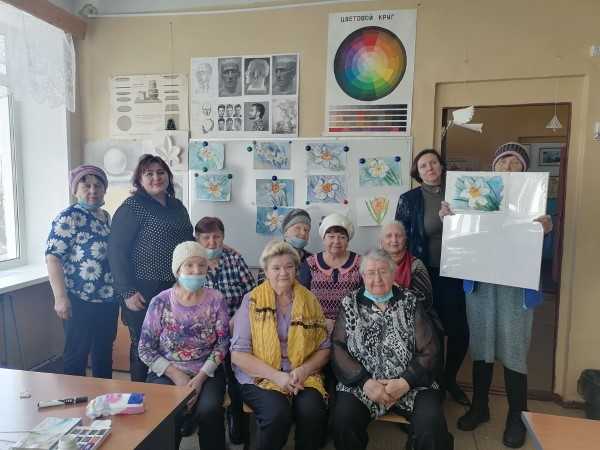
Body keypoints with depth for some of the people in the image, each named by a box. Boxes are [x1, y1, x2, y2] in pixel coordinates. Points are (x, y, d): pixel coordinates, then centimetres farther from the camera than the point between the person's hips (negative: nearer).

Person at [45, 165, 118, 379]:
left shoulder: (106, 217, 11)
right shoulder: (68, 217, -10)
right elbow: (53, 257, -16)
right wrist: (60, 297, -21)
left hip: (109, 298, 7)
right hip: (81, 300, -7)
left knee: (104, 350, 17)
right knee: (77, 352, 5)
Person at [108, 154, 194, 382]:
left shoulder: (177, 206, 14)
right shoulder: (132, 207, -8)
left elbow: (188, 241, 26)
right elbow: (117, 251, -12)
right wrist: (128, 292, -15)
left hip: (176, 289, 6)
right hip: (145, 292, -6)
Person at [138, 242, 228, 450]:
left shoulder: (215, 299, -3)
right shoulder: (160, 302, -6)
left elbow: (222, 343, -2)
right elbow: (145, 349, -3)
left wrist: (201, 377, -13)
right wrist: (176, 375, -12)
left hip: (207, 372, 0)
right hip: (166, 373, 0)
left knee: (208, 409, -26)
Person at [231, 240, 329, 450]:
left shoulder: (310, 301, 7)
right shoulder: (251, 301, -1)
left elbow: (324, 348, 9)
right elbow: (238, 354, -5)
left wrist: (303, 370, -10)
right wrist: (276, 375, -15)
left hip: (303, 378, 2)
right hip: (260, 378, -2)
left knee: (313, 411, -26)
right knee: (278, 413, -30)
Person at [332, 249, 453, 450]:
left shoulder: (410, 302, 5)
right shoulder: (350, 304, 5)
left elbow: (429, 349, 1)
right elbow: (338, 347, -2)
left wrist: (405, 382, -12)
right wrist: (365, 382, -14)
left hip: (411, 385, 0)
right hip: (360, 385, 0)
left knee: (432, 424, -25)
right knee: (344, 421, -25)